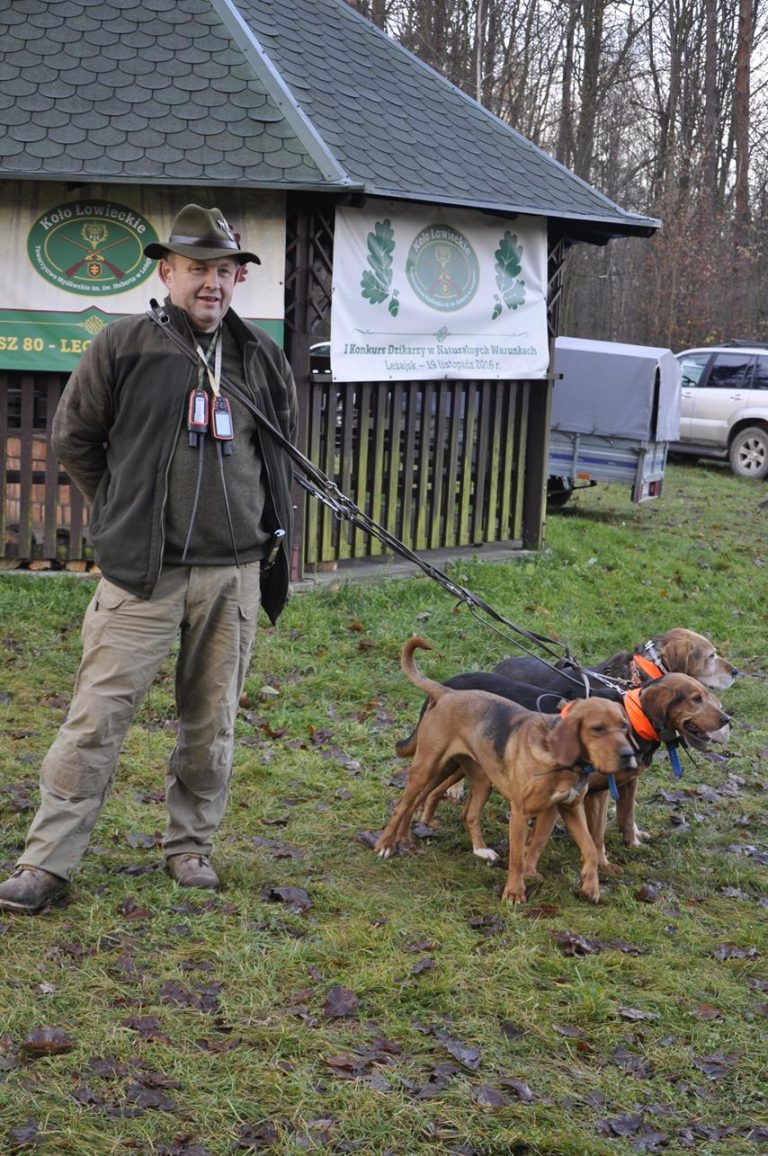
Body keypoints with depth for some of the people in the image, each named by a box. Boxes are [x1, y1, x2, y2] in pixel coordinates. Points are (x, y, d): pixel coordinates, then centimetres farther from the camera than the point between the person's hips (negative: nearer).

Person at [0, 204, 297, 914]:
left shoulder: (264, 358, 8)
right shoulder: (125, 345, -3)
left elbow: (283, 451, 24)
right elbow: (73, 438, 7)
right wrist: (126, 511, 7)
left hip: (234, 572, 4)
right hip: (143, 572, -3)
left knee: (211, 721, 11)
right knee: (97, 718, -5)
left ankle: (191, 846, 27)